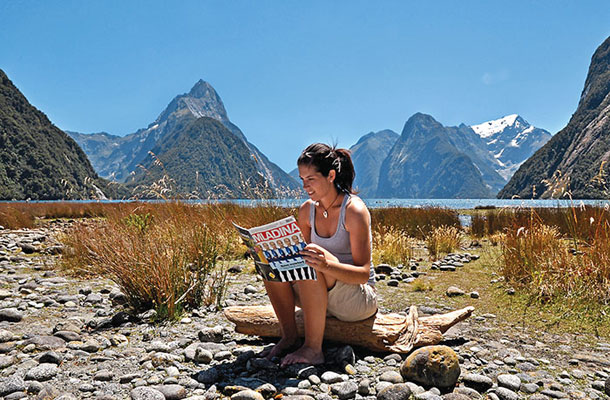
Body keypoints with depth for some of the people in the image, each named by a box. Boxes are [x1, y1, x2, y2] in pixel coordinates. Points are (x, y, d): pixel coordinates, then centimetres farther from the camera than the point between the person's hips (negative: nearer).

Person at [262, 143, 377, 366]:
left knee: (311, 266, -33)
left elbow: (363, 274, -22)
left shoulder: (354, 210, -19)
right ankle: (289, 336, -5)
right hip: (324, 298, 6)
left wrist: (327, 265, -41)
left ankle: (313, 349, -21)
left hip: (360, 301, -6)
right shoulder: (307, 210, 0)